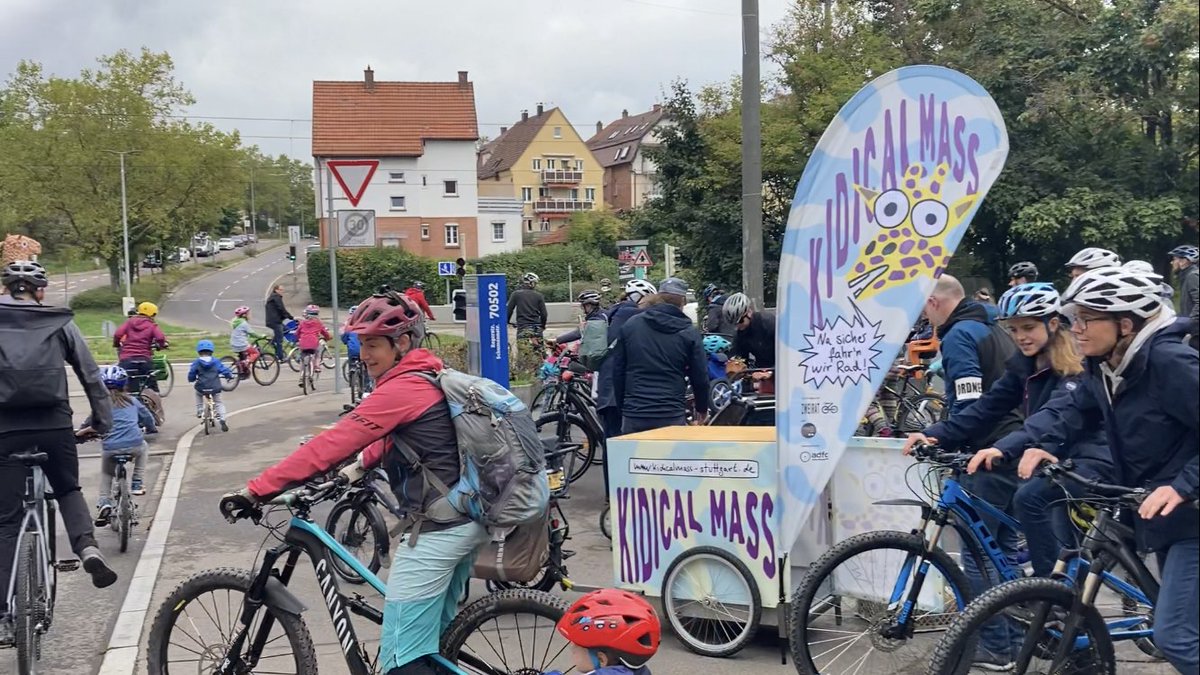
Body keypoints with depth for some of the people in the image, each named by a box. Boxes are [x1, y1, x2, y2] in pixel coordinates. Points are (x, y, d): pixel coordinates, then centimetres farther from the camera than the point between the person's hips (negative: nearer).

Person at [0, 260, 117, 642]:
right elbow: (91, 375, 8)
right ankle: (87, 547, -1)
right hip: (55, 424, 1)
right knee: (68, 490, 27)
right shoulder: (60, 323, 8)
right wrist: (102, 421, 17)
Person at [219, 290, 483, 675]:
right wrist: (358, 468, 8)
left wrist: (256, 490, -18)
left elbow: (332, 443, -20)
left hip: (436, 529, -10)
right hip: (467, 520, 10)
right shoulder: (429, 377, 13)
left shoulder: (401, 389, -17)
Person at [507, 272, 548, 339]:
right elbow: (543, 314, 4)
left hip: (523, 330, -2)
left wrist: (507, 322, 17)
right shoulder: (539, 296, 5)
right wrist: (543, 326, 21)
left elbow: (509, 310, 0)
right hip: (537, 330, 2)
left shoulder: (516, 294, 2)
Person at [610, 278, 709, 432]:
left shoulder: (630, 325, 6)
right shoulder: (689, 333, -1)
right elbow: (700, 377, 4)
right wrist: (702, 408, 20)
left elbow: (617, 370, 9)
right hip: (671, 418, -2)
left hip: (633, 416, 2)